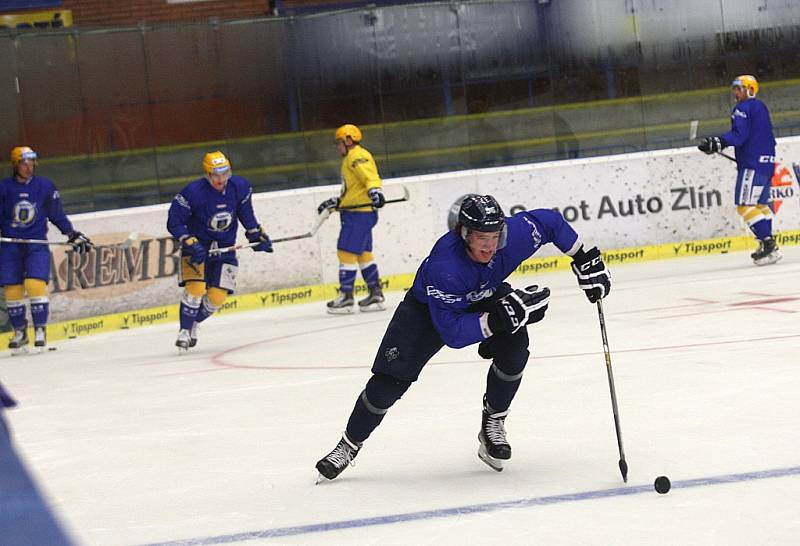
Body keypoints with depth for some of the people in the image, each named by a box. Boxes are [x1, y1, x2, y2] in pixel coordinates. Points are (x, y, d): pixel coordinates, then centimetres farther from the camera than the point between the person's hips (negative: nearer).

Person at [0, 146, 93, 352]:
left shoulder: (45, 186, 2)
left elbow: (57, 214, 11)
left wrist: (73, 235, 8)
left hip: (37, 244, -1)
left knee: (35, 285, -17)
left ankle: (40, 329, -4)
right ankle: (19, 333, 16)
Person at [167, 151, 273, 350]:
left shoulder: (240, 187, -11)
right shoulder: (193, 192, -24)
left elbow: (245, 213, 9)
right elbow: (174, 222, -19)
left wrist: (257, 235, 3)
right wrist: (190, 243, -28)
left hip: (225, 246, 4)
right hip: (197, 244, -4)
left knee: (218, 295, -2)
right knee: (196, 288, -20)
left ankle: (194, 323, 24)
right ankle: (184, 331, -5)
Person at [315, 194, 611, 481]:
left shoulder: (514, 233, -33)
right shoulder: (443, 266, -43)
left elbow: (550, 221, -10)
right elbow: (452, 333, -41)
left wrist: (586, 260, -9)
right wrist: (499, 318, -50)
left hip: (484, 299, 4)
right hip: (427, 308, -4)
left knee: (514, 349, -24)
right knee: (390, 381, -10)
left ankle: (493, 422, 0)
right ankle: (349, 445, 12)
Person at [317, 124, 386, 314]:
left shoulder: (357, 157, -10)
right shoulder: (351, 159, 24)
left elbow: (370, 177, -27)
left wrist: (375, 191, -44)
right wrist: (334, 203, 30)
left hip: (359, 213, -11)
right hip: (355, 212, 11)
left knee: (346, 252, -10)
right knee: (363, 253, 12)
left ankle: (346, 297, -9)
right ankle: (376, 294, 14)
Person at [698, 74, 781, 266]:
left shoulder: (743, 108, -8)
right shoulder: (761, 107, 20)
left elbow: (739, 135, -23)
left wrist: (717, 143, -34)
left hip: (752, 163, -10)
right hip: (767, 162, 10)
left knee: (745, 205, -11)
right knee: (760, 204, 17)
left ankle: (767, 243, -21)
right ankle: (768, 247, 16)